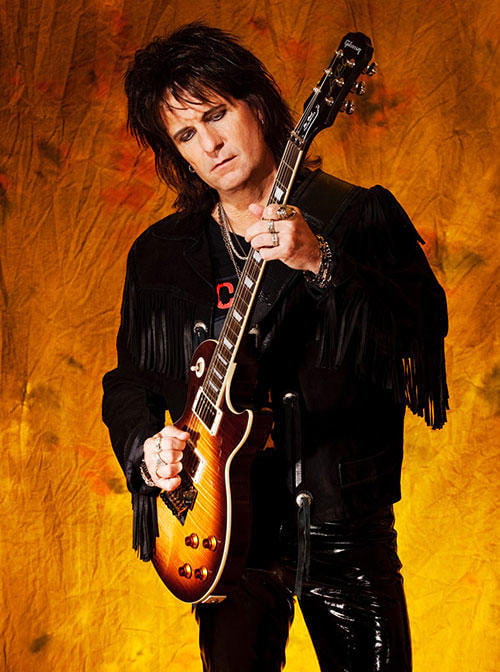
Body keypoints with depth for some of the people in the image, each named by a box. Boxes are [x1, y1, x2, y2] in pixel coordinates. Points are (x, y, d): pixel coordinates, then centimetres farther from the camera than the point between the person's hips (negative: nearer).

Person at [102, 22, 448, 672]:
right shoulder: (158, 253, 10)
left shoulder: (360, 216, -2)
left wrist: (320, 263, -26)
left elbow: (424, 332, -15)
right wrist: (145, 447, -4)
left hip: (341, 515, -2)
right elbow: (128, 380, 16)